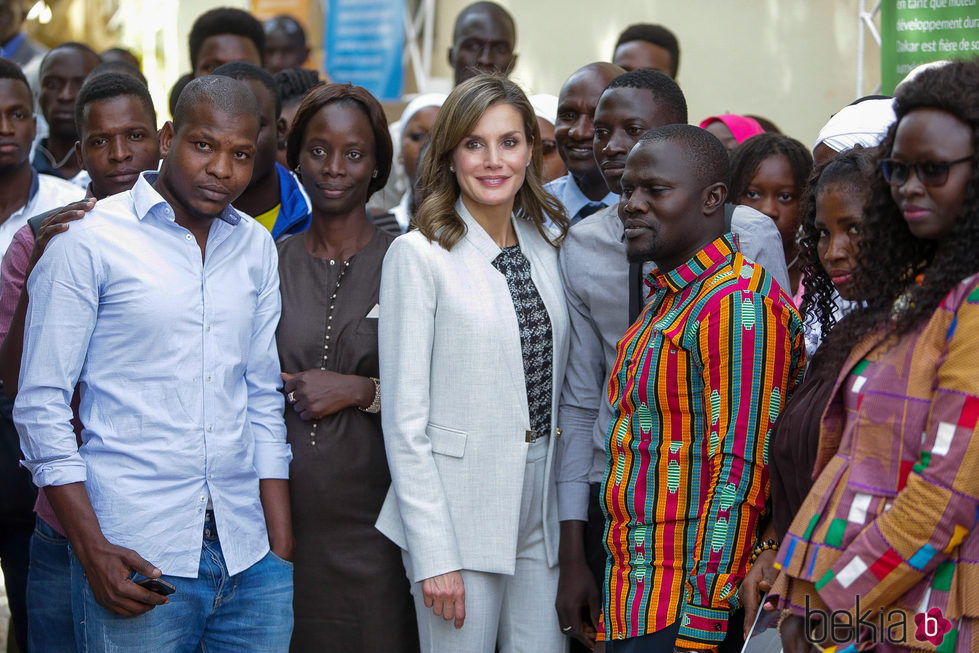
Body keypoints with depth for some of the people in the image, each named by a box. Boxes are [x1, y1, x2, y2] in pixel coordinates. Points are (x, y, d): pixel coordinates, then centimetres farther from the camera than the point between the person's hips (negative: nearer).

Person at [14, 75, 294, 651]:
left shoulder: (256, 247, 11)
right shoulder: (87, 243, -4)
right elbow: (42, 406, -5)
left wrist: (282, 546, 8)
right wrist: (93, 551, -12)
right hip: (137, 558, -4)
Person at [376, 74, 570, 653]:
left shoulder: (548, 248, 10)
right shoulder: (419, 256, -7)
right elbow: (405, 420, -9)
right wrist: (433, 555, -14)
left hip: (541, 514, 5)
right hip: (458, 514, -5)